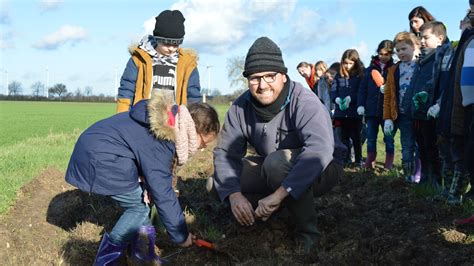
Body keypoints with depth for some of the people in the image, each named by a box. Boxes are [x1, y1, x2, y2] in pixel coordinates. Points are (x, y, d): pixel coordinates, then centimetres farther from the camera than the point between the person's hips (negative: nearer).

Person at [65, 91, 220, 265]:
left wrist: (146, 187, -1)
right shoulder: (158, 142, -25)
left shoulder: (166, 122, 2)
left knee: (142, 199, 10)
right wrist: (181, 235, -10)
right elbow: (163, 193, -20)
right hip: (99, 157, -9)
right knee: (139, 206, -2)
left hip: (99, 148, 9)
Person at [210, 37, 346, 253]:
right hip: (272, 169, 6)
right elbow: (225, 152, -10)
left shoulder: (303, 102, -28)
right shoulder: (241, 107, -11)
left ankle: (307, 233, -16)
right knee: (216, 184, -9)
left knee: (277, 162, -38)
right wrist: (234, 194, -29)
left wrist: (279, 194, -49)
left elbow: (320, 148, -44)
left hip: (321, 169, -5)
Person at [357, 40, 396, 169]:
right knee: (371, 138, 10)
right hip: (371, 110, 3)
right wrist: (360, 105, -1)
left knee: (389, 138, 6)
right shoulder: (371, 68, 7)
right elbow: (363, 88, 6)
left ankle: (389, 164, 16)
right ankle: (369, 162, 21)